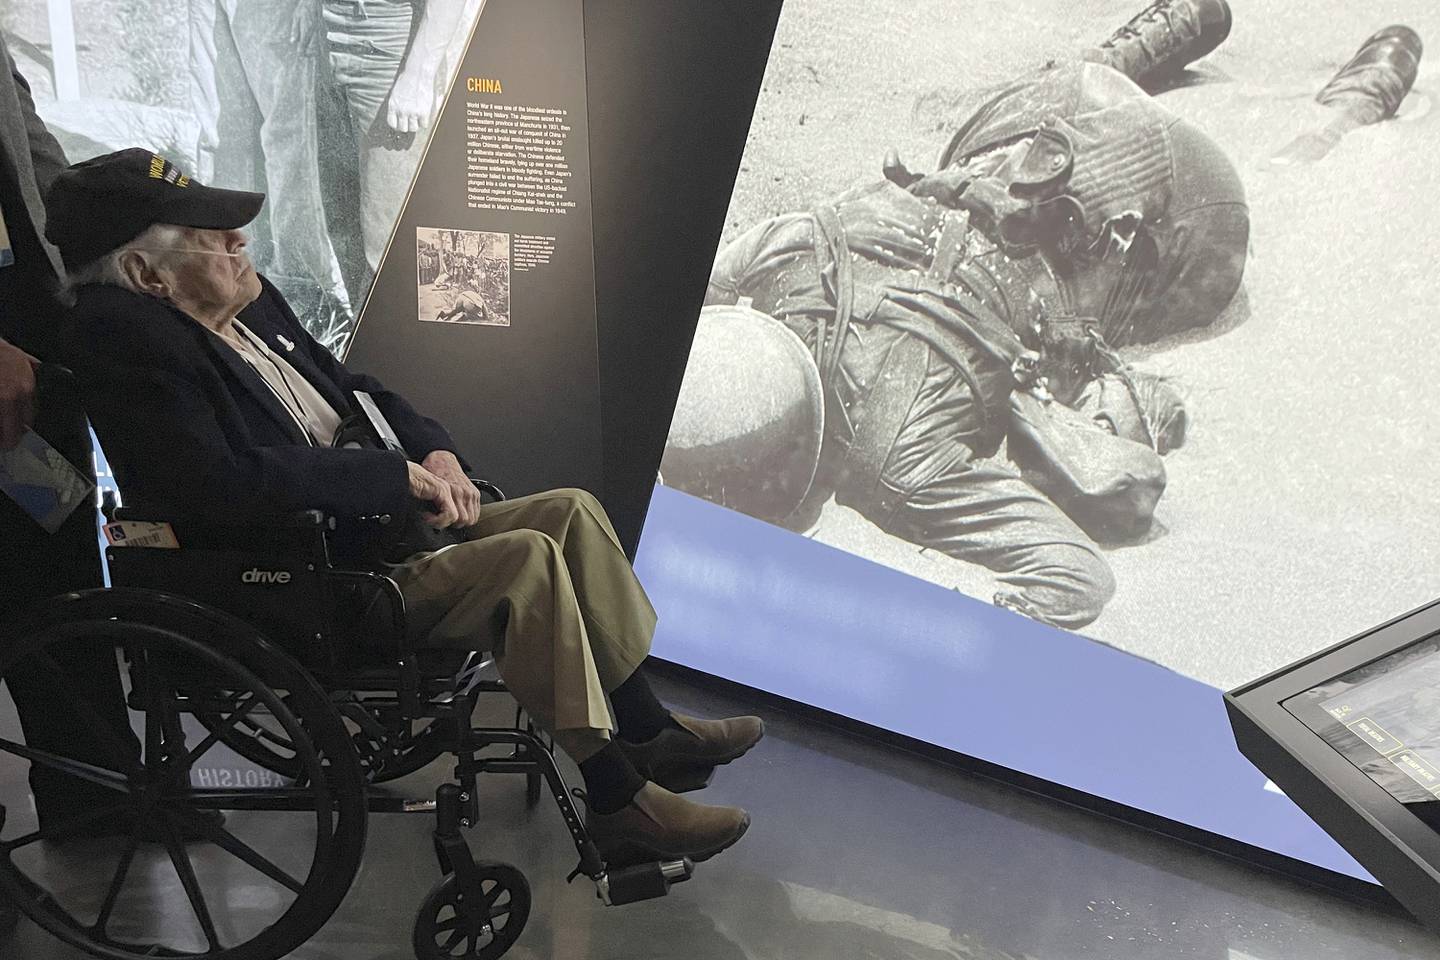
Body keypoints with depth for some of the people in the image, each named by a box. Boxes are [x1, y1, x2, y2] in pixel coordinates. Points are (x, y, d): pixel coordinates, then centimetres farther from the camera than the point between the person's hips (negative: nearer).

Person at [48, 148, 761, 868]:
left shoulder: (252, 303, 8)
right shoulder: (123, 334, -18)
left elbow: (352, 392, 20)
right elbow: (220, 481, -30)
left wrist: (432, 451, -1)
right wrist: (398, 476, -22)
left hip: (376, 525, 10)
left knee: (572, 512, 2)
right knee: (527, 558, -25)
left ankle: (650, 733, 9)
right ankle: (615, 801, -15)